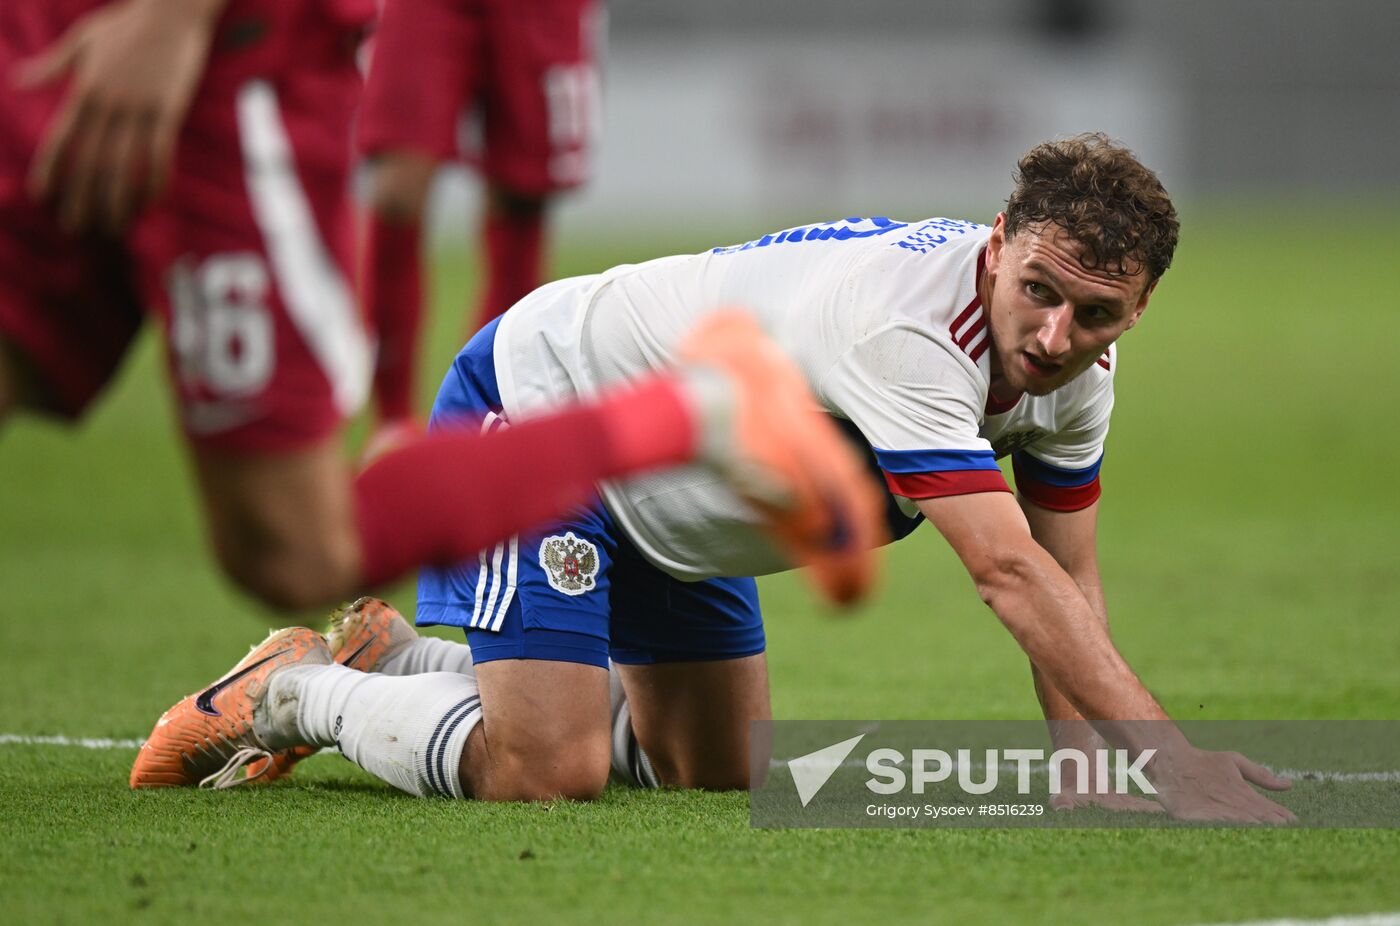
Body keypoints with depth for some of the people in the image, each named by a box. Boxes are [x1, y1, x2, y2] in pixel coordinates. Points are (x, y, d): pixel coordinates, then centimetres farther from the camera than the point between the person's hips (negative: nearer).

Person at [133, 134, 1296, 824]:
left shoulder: (1074, 364, -11)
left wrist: (1089, 765, -17)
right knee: (546, 774, -24)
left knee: (716, 774, 15)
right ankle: (300, 696, 3)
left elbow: (1067, 581, -3)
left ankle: (387, 667, 29)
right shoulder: (904, 324, -39)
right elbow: (1010, 574, -46)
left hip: (674, 505, 9)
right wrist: (1167, 755, -50)